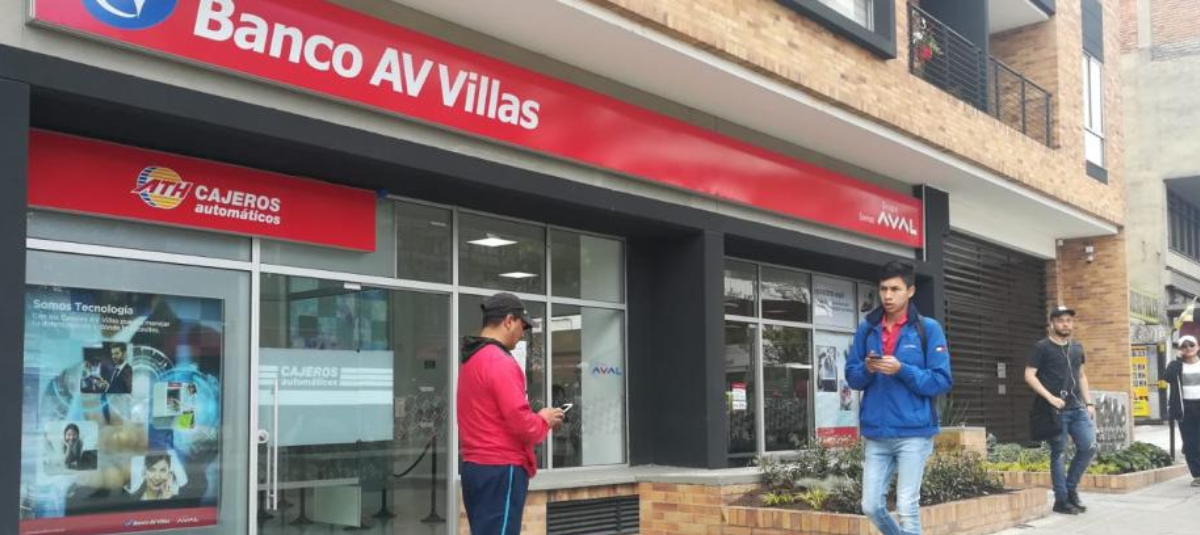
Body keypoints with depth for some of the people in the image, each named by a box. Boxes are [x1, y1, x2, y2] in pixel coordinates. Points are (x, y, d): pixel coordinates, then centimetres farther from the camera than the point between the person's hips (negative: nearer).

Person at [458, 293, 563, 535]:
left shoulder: (472, 360, 14)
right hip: (500, 470, -10)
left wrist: (535, 419, 13)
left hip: (476, 466, 10)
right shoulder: (500, 362, -16)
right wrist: (543, 421, -1)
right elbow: (520, 422, -21)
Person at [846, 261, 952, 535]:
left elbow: (942, 381, -5)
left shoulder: (928, 328, -2)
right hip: (876, 434, 4)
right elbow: (852, 376, 11)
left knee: (907, 507, -3)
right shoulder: (866, 328, 8)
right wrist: (867, 369, -11)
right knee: (872, 506, 6)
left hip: (914, 433, -4)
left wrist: (902, 370, -18)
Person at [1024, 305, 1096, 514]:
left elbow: (1081, 376, 20)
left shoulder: (1077, 347, 13)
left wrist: (1089, 403, 11)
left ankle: (1071, 488, 17)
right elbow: (1029, 375, -9)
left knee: (1089, 447, -1)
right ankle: (1061, 500, 7)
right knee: (1059, 454, -2)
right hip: (1055, 410, -6)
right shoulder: (1042, 347, -5)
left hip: (1077, 407, 6)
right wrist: (1050, 397, -17)